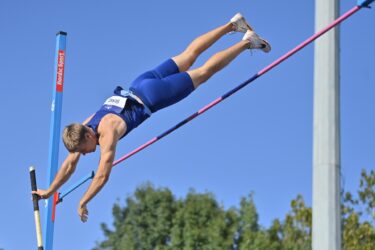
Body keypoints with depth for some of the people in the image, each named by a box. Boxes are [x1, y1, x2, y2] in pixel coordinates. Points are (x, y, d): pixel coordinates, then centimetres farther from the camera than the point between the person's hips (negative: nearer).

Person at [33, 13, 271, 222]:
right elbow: (69, 165, 2)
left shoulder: (107, 134, -32)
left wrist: (83, 203, -31)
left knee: (203, 72, 6)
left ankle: (247, 41, 14)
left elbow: (102, 176, -36)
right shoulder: (81, 130, -10)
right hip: (139, 85, 6)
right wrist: (49, 191, 2)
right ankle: (232, 25, 29)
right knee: (188, 56, 18)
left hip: (152, 95, -6)